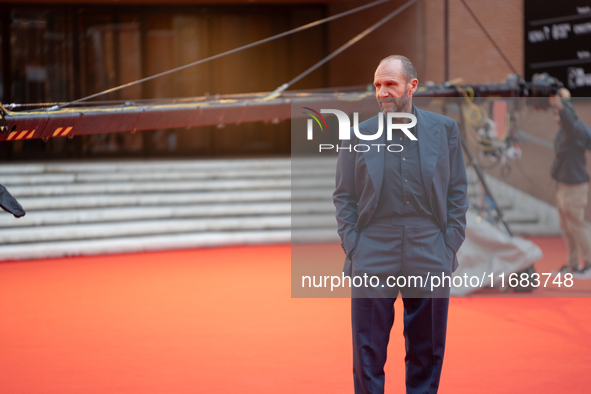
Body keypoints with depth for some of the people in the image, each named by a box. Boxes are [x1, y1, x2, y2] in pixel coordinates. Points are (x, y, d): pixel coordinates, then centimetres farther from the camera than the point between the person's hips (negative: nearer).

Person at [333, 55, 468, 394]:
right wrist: (352, 248, -3)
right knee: (368, 351, 0)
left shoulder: (445, 129, 6)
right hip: (374, 255, -1)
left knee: (427, 349, 8)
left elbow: (458, 191, 8)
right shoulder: (358, 136, 4)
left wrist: (450, 245, 0)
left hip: (430, 254, 1)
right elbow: (344, 197, 7)